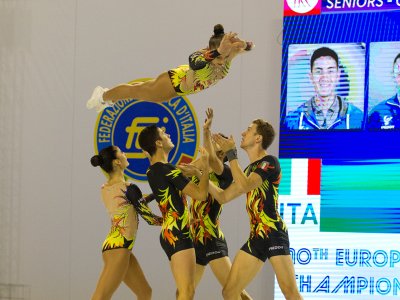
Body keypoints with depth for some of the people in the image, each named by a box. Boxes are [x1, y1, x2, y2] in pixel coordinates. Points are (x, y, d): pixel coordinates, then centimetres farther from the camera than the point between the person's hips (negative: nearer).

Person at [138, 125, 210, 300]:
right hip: (178, 235, -10)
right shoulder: (167, 169, -15)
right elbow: (201, 194, -16)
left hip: (170, 234, 10)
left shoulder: (152, 171, 12)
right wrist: (205, 167, -4)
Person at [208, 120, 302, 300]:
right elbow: (223, 197, 25)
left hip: (274, 234, -9)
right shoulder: (250, 169, 20)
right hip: (255, 238, 9)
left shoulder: (270, 162, -6)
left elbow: (245, 186, -21)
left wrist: (231, 154, -14)